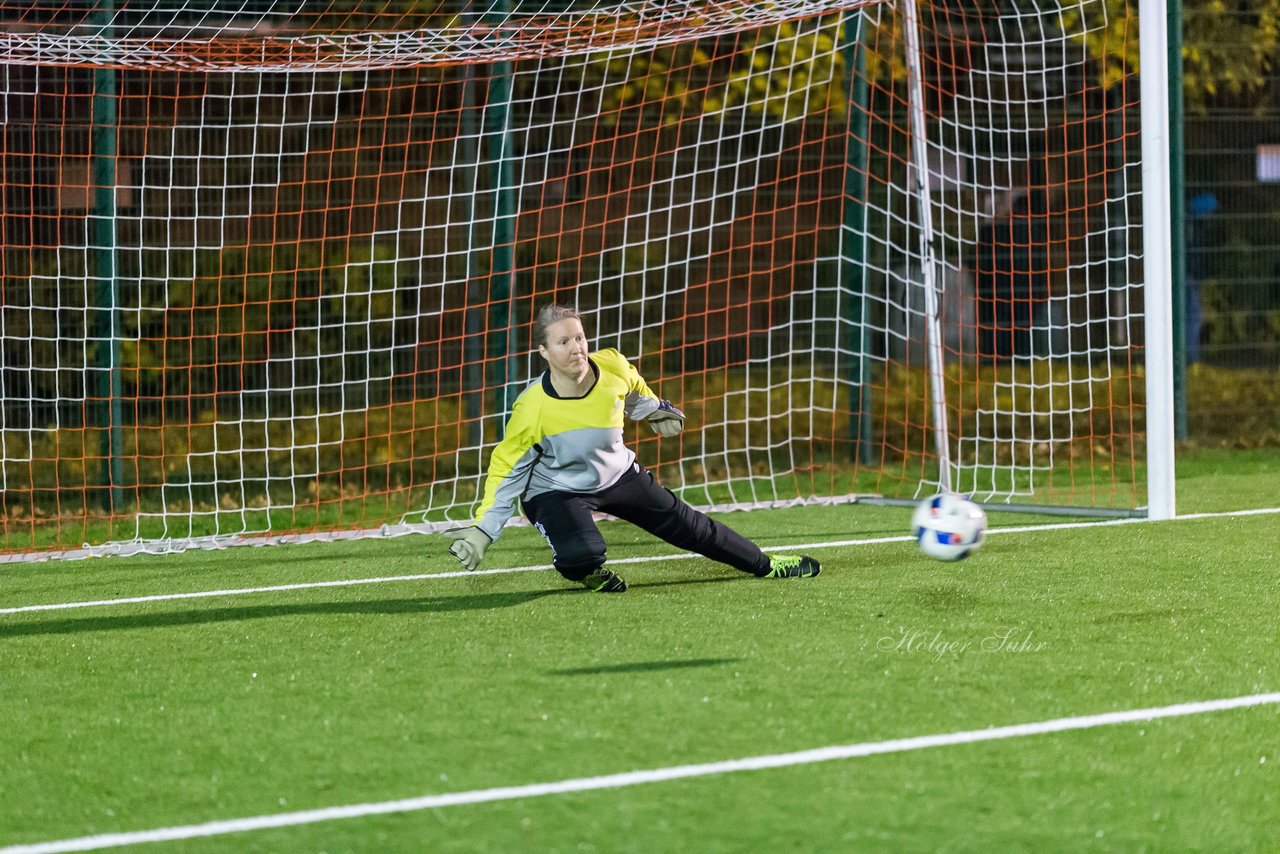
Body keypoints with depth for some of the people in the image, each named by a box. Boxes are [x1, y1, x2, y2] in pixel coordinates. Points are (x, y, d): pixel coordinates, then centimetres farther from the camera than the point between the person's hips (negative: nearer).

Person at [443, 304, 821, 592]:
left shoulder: (612, 367, -21)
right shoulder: (533, 408, -31)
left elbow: (635, 392, 7)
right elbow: (506, 469, -18)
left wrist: (654, 411, 26)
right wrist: (483, 529, -19)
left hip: (617, 474, 4)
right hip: (555, 490, -4)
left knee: (688, 525, 11)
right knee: (583, 554, -32)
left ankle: (765, 565, 30)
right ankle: (588, 575, 7)